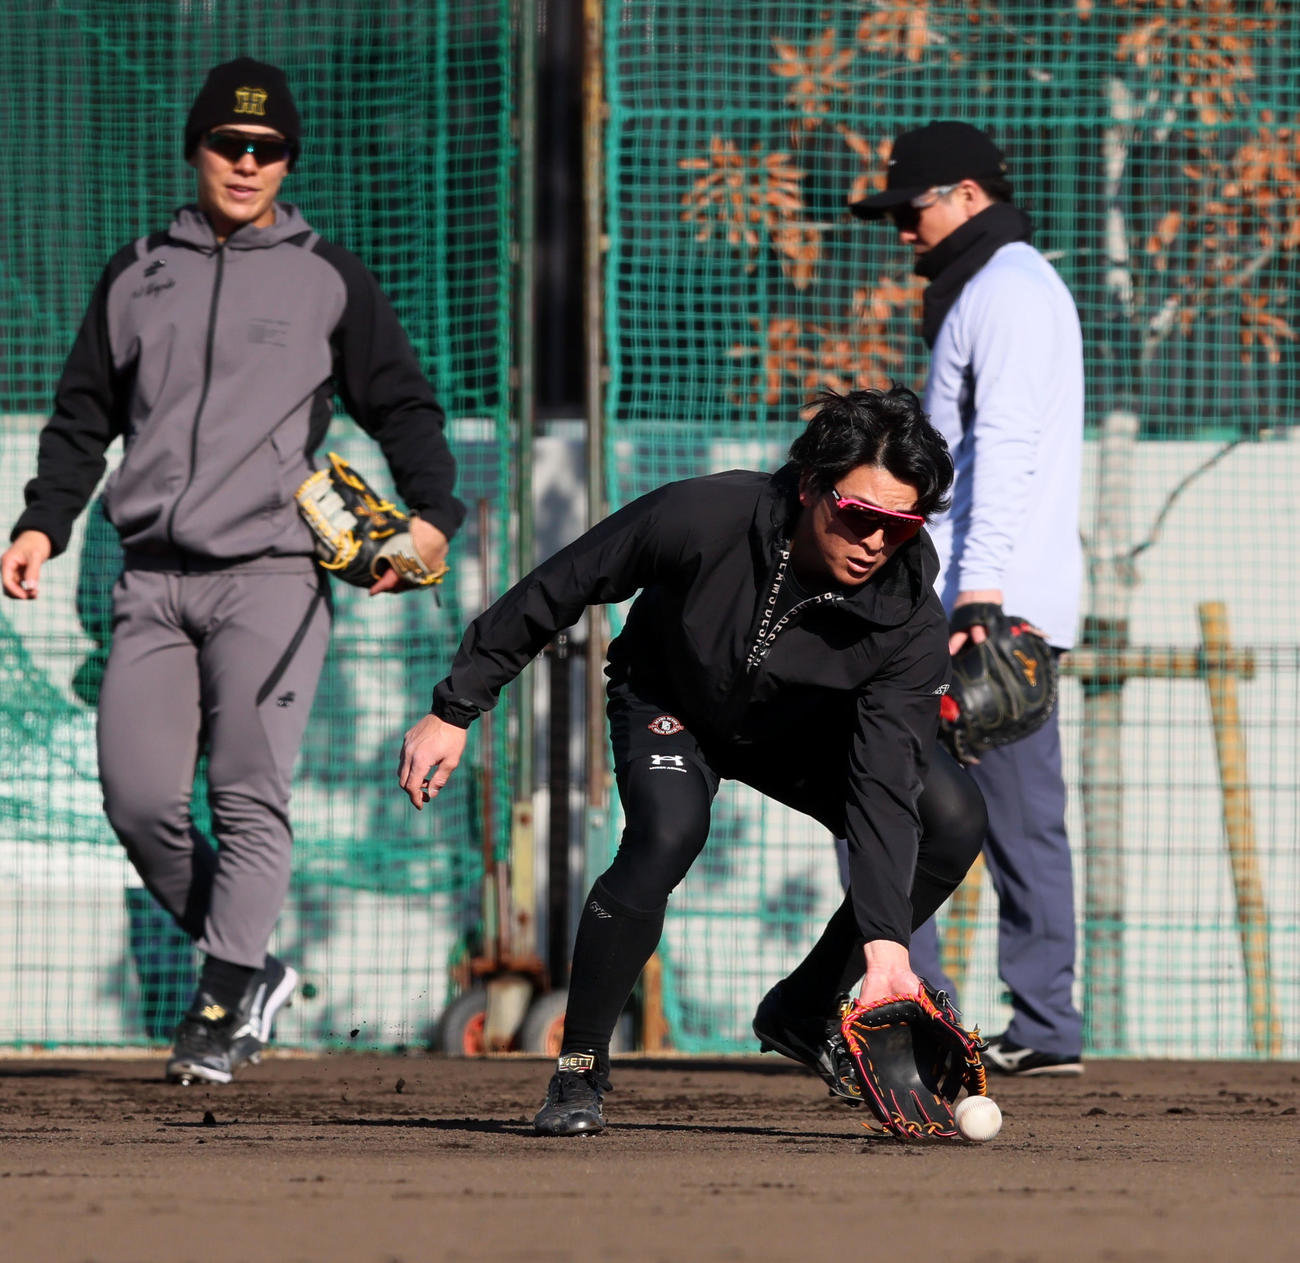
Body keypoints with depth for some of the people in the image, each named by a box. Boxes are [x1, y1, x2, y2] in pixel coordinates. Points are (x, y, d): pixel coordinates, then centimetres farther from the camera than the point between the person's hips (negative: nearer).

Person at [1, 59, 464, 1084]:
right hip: (153, 578, 3)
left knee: (249, 795, -14)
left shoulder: (327, 279, 10)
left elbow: (403, 404, 8)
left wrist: (431, 512, -8)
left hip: (271, 576, -3)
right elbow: (83, 419, 22)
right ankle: (249, 971, 10)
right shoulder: (136, 278, 18)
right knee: (139, 799, -6)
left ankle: (224, 1005, -11)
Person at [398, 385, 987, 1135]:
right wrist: (457, 709, -18)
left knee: (955, 818, -17)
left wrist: (885, 940, -45)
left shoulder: (911, 619, -31)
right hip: (669, 702, -3)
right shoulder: (704, 518, -35)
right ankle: (580, 1072, -15)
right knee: (667, 834, -33)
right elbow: (556, 591, -22)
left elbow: (883, 784, -34)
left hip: (804, 732, 3)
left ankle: (807, 1008, 3)